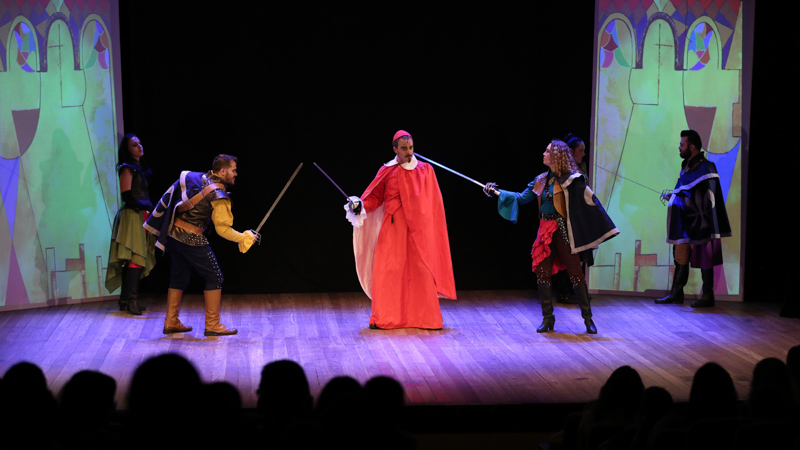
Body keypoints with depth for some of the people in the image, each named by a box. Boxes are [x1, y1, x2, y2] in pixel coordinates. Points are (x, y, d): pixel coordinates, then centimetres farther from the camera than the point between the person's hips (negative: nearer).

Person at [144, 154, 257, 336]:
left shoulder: (196, 178, 10)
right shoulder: (219, 196, -12)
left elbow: (169, 197, 17)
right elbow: (222, 229, -12)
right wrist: (244, 238, -2)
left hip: (173, 233, 8)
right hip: (192, 239, -8)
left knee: (179, 278, 18)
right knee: (214, 277, 1)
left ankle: (171, 322, 21)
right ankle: (212, 324, 1)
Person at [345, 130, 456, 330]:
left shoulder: (425, 170, 6)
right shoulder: (387, 172, 6)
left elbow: (433, 203, 7)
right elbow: (375, 197, 6)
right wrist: (361, 206, -12)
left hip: (419, 229, 0)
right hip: (393, 229, 0)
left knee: (421, 270, -3)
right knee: (388, 271, -4)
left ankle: (425, 317, 5)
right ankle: (384, 318, 2)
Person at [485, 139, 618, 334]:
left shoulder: (570, 180, -7)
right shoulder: (542, 180, 12)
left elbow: (590, 200, -8)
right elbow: (522, 197, 17)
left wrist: (605, 228, -12)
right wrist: (498, 192, 13)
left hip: (563, 230, -6)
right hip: (545, 230, 6)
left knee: (575, 272, -4)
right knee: (542, 272, 3)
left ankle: (588, 318, 3)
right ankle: (547, 318, 12)